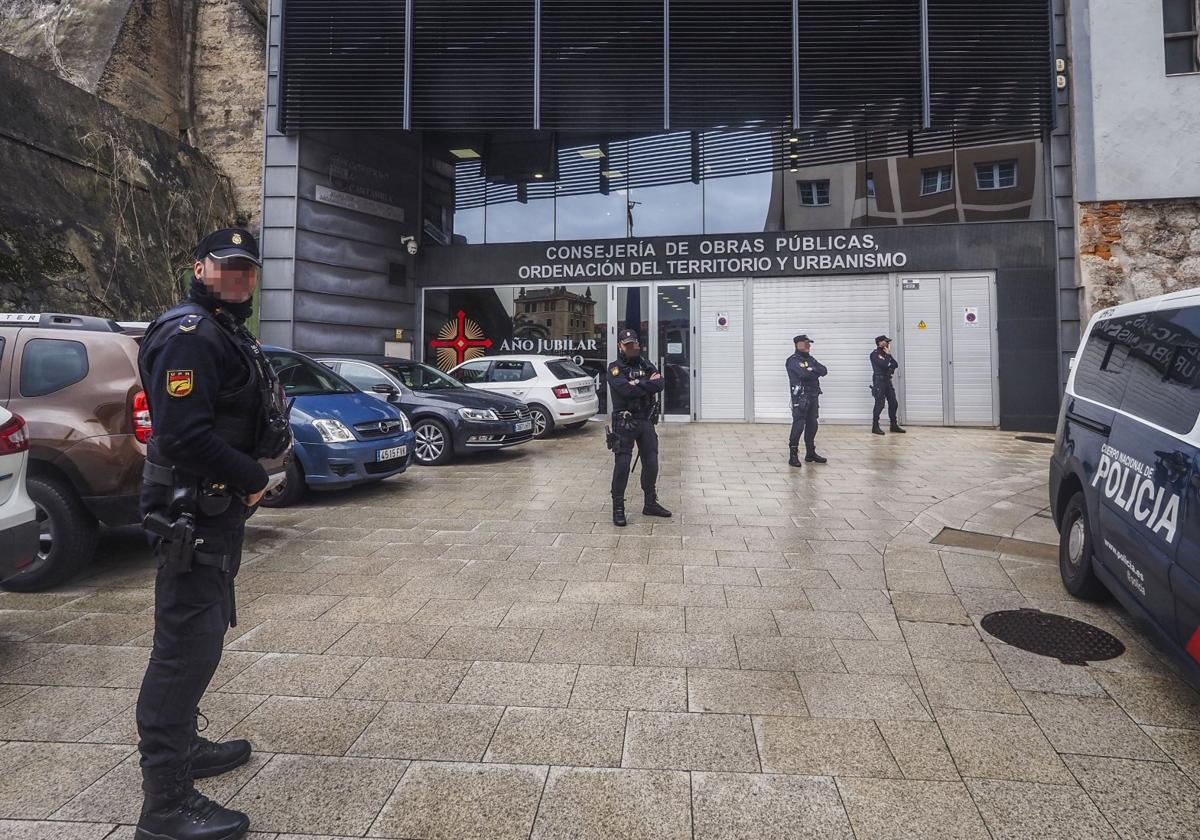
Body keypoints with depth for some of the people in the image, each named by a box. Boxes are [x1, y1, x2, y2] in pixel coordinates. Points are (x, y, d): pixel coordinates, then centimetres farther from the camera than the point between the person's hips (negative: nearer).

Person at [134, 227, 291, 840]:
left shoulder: (229, 333, 17)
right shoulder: (188, 334, -16)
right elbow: (185, 435, -26)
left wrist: (271, 447, 5)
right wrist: (253, 480, -16)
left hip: (220, 509, 11)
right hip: (191, 515, -11)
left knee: (202, 636, 21)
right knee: (185, 646, -6)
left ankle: (183, 745, 38)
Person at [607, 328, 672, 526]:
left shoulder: (646, 365, 12)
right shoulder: (615, 367, -4)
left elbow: (660, 384, -7)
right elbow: (625, 389, -23)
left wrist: (638, 384, -17)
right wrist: (648, 383, -13)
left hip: (646, 421, 6)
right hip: (625, 422, -5)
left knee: (651, 463, 10)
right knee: (622, 464, -6)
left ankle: (650, 504, 24)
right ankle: (618, 508, 3)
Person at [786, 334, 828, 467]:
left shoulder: (810, 359, 17)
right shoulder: (793, 360, -7)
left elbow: (824, 370, 5)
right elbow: (803, 374, -23)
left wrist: (811, 370, -12)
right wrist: (815, 372, -5)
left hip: (813, 396, 8)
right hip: (800, 397, -8)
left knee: (812, 425, 11)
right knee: (798, 426, -10)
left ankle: (810, 453, 21)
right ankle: (793, 455, -5)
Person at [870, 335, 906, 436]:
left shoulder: (886, 353, 17)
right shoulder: (875, 354, -8)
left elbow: (896, 364, 12)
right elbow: (884, 364, -21)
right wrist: (888, 354, -7)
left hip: (887, 380, 8)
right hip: (879, 380, -8)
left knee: (893, 403, 8)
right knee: (879, 404, -10)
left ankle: (894, 425, 16)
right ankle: (875, 427, -4)